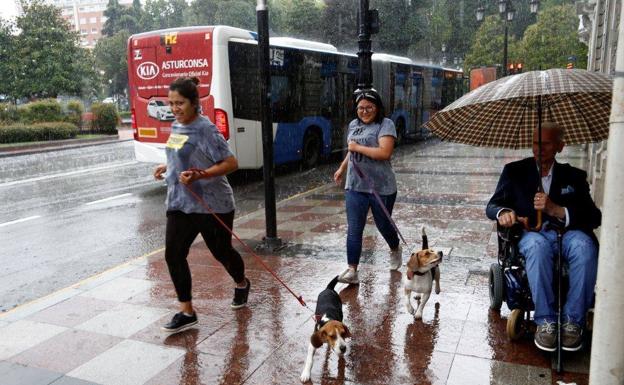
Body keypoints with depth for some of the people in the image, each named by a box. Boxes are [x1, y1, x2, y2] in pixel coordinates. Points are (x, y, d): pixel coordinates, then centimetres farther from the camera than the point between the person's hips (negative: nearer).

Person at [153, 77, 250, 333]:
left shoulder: (205, 129, -17)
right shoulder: (176, 126, 8)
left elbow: (231, 163, -21)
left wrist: (199, 175, -29)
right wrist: (168, 167, 11)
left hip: (211, 205, -7)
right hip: (179, 203, 7)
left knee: (221, 252, 12)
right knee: (173, 254, -3)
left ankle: (242, 284, 43)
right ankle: (187, 312, 9)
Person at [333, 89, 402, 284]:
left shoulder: (385, 124, -9)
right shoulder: (353, 124, 11)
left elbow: (385, 152, -22)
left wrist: (358, 147, -17)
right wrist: (342, 168, 33)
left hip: (381, 187, -4)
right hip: (355, 186, 5)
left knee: (383, 224, 14)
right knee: (353, 230, -4)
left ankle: (395, 250, 46)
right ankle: (352, 271, -2)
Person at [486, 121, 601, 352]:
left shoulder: (574, 176, 15)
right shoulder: (515, 171, 14)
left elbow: (594, 218, 3)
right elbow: (492, 205, 11)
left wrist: (556, 210, -15)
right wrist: (503, 212, -15)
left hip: (568, 233, 1)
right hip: (532, 234, -1)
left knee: (584, 245, -35)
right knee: (538, 244, -38)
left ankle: (573, 321, -24)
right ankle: (545, 321, -29)